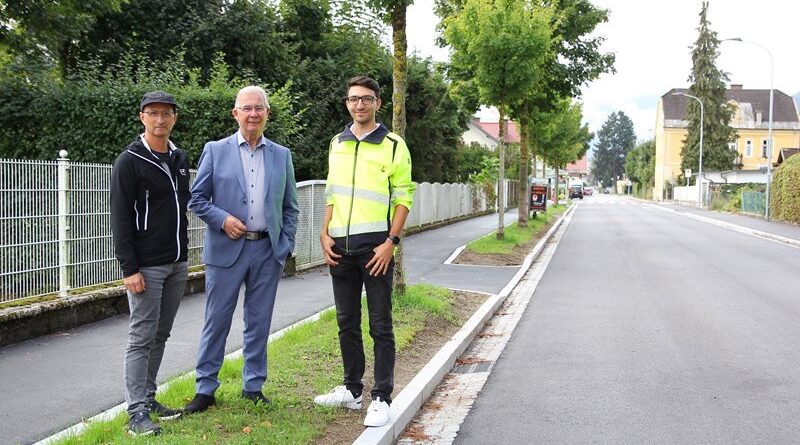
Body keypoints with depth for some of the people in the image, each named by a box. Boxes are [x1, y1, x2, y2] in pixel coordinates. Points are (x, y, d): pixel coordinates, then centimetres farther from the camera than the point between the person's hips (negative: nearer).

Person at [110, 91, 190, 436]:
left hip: (177, 264, 7)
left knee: (160, 336, 11)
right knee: (142, 337, -4)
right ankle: (137, 412, 1)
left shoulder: (180, 159, 12)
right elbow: (120, 219, -12)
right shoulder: (130, 162, -8)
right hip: (146, 266, -6)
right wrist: (129, 268, -16)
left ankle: (148, 398, 21)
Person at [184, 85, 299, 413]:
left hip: (268, 251, 2)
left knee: (259, 322, 9)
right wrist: (223, 219, -13)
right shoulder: (215, 151, 2)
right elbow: (197, 199, 2)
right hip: (226, 249, -2)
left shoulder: (281, 155, 10)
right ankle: (205, 389, 13)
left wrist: (286, 247, 4)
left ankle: (254, 386, 22)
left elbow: (290, 207, 12)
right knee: (216, 322, 2)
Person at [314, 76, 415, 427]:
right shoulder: (337, 144, 12)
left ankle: (381, 398, 4)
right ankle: (352, 389, 24)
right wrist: (325, 234, 6)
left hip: (375, 245, -5)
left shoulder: (393, 145, -3)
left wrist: (391, 242, -14)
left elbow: (403, 197, -5)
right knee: (347, 322, 12)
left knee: (380, 325, -1)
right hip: (340, 246, 5)